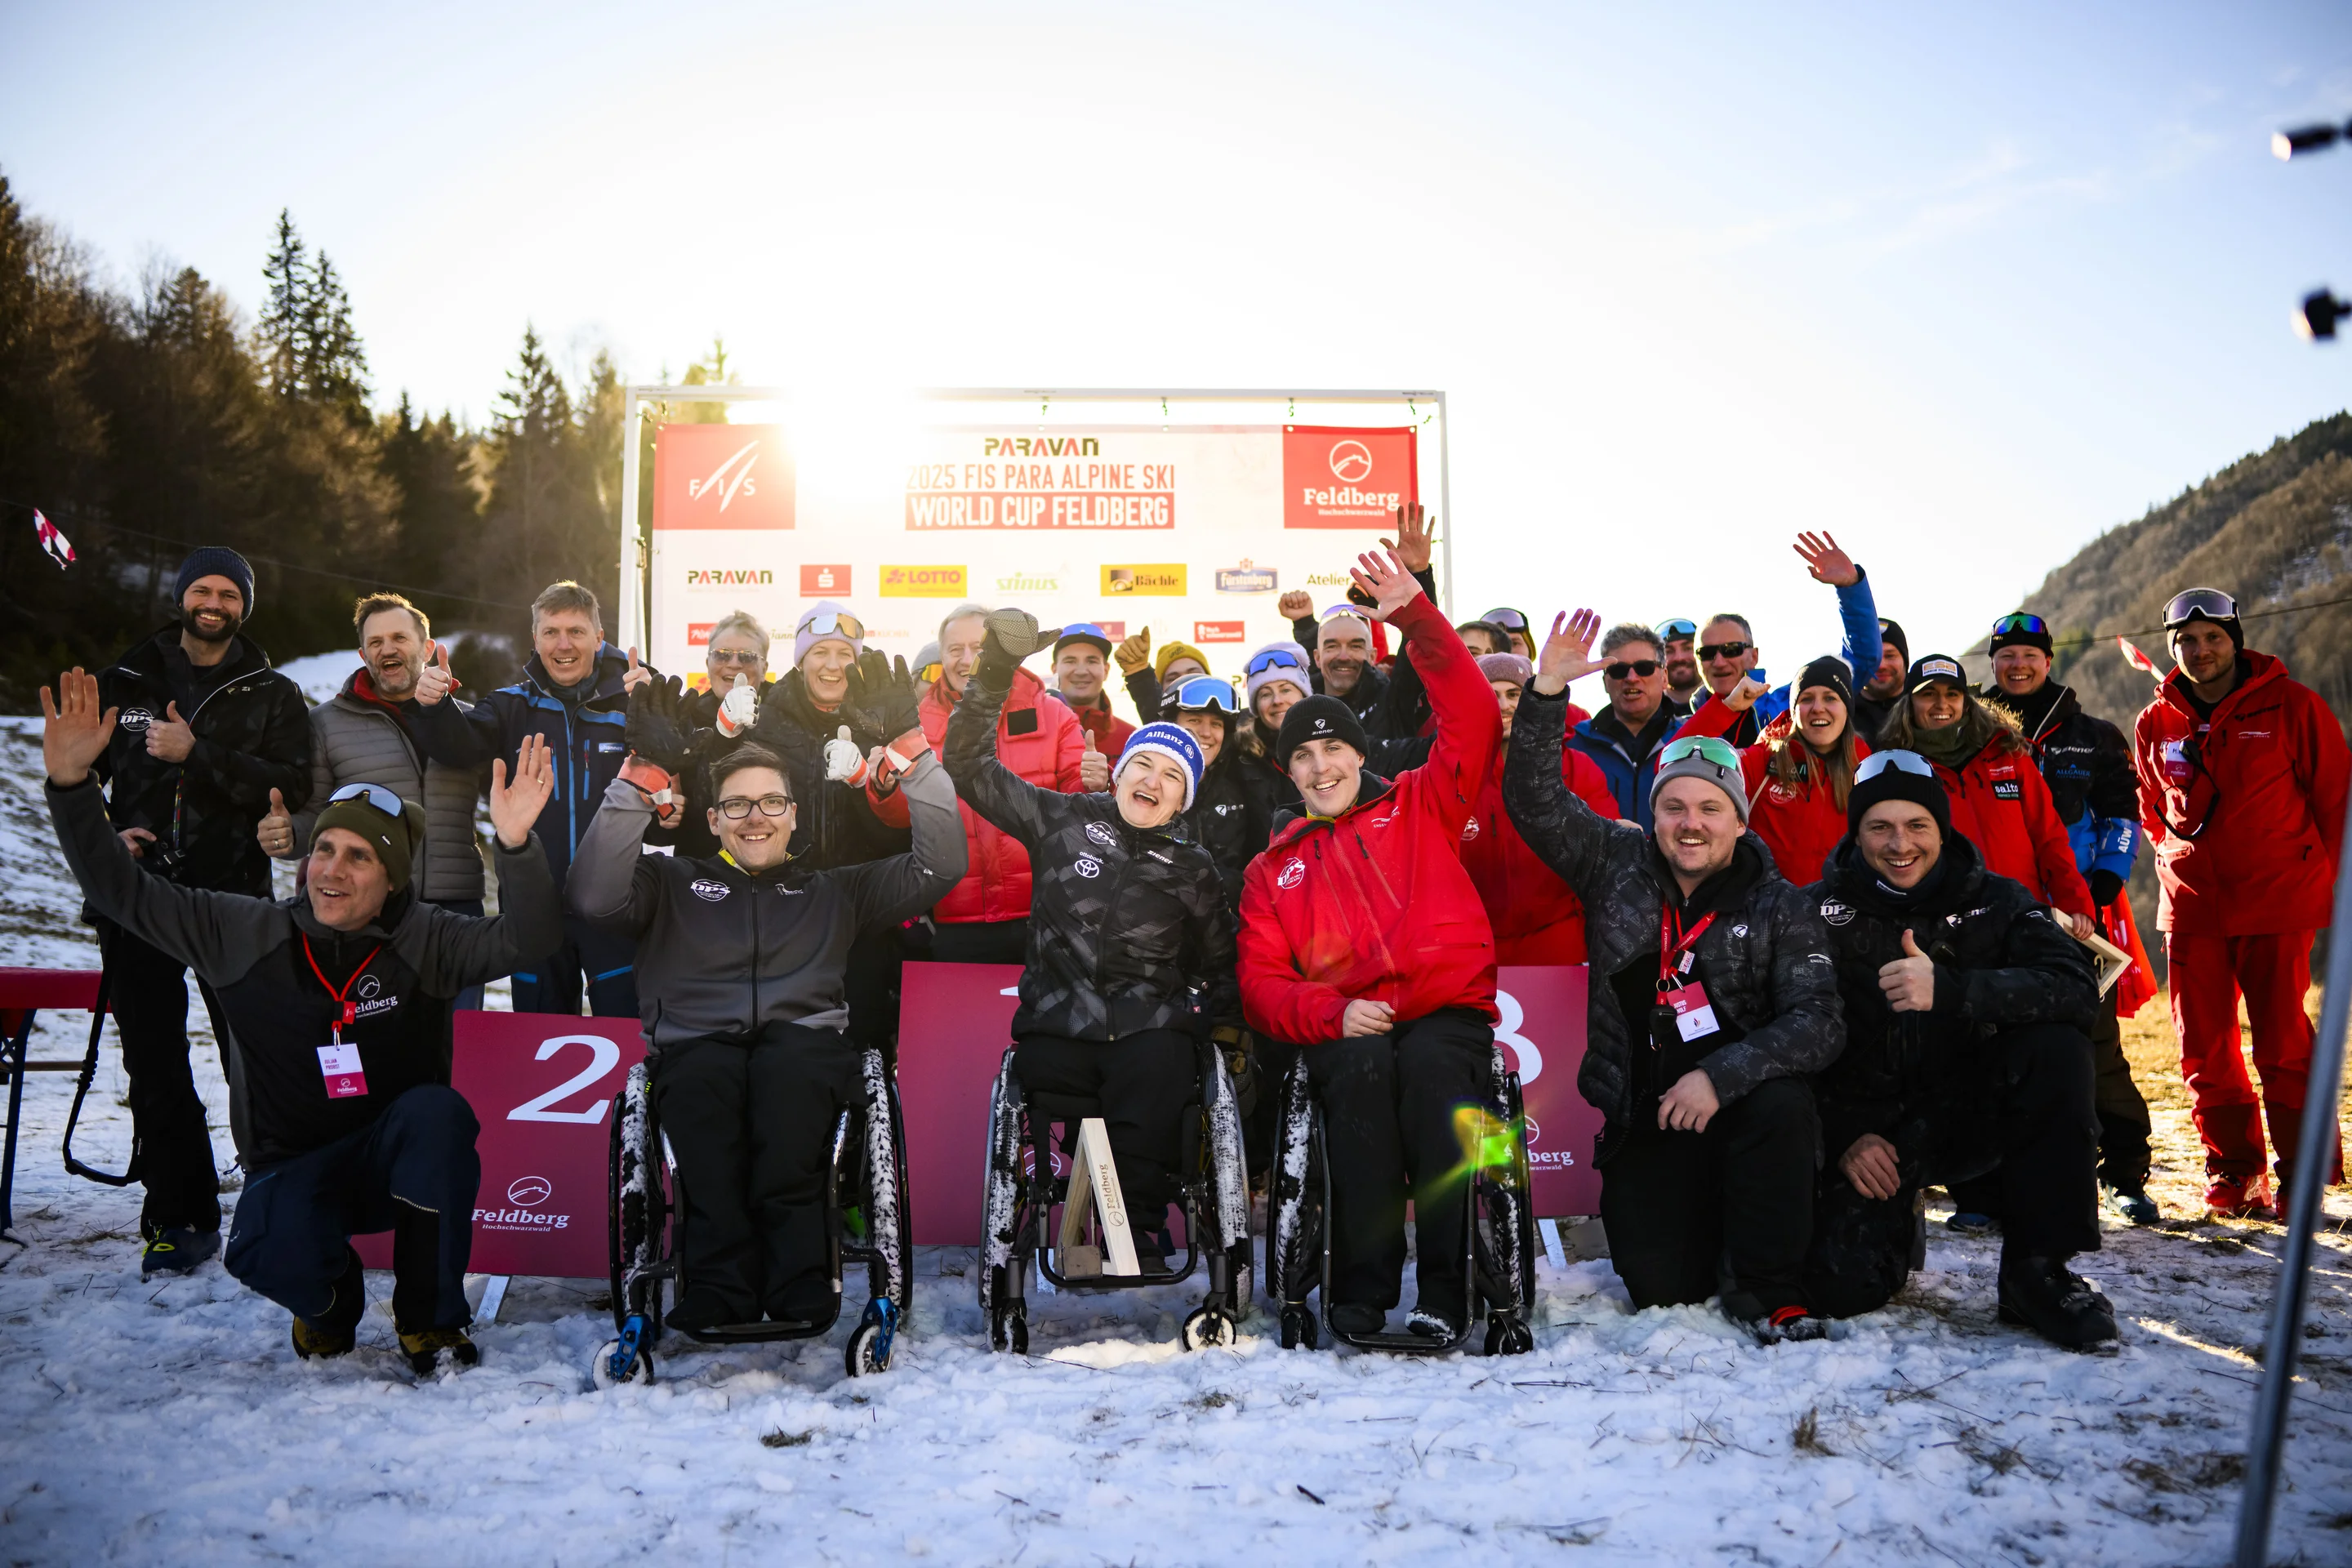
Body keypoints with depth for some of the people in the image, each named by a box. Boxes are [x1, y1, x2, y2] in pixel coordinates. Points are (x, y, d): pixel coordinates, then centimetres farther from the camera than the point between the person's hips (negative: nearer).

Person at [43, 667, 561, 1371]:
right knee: (271, 1255, -33)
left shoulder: (424, 942, -8)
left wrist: (516, 844, -43)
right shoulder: (246, 935, -2)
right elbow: (121, 889, 0)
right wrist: (71, 783, -12)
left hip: (400, 1158, 0)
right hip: (292, 1165, 0)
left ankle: (430, 1319, -16)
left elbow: (524, 935, -25)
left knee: (437, 1110, -35)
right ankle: (331, 1303, 8)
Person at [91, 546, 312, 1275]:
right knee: (154, 1065, 3)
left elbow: (292, 786, -8)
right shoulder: (123, 682, 13)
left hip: (233, 894, -2)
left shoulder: (273, 696, 6)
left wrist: (196, 755, -16)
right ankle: (179, 1216, 11)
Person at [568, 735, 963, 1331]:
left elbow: (938, 868, 21)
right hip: (696, 1049, 0)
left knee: (787, 1064, -37)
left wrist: (918, 768, 12)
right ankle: (718, 1295, -38)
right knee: (703, 1073, -37)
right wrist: (632, 793, 1)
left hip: (806, 1044, 0)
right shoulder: (673, 882, 25)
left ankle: (798, 1292, -38)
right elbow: (594, 897, 6)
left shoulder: (833, 888, 28)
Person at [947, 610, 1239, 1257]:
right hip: (1058, 1024, 0)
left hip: (1149, 1029, 0)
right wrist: (995, 673, 2)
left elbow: (1220, 964, 28)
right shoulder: (1065, 819, 12)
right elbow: (971, 766, 10)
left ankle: (1136, 1234, -20)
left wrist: (1218, 1022, 13)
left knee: (1160, 1072, -31)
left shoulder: (1192, 870, 16)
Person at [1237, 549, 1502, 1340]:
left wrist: (1415, 618, 0)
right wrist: (1332, 1012, -8)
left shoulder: (1419, 806, 19)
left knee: (1429, 1064, -35)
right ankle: (1362, 1294, -31)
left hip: (1448, 1012, -1)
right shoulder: (1274, 868, 22)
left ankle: (1443, 1294, -33)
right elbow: (1261, 981, 12)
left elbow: (1472, 718, 8)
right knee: (1365, 1066, -34)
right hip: (1345, 1029, 1)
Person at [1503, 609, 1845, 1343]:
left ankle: (1764, 1287, -14)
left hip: (1744, 1106, -1)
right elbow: (1533, 800, -7)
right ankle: (1692, 1230, 27)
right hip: (1643, 1117, 1)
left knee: (1782, 1103, -35)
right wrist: (1546, 691, -19)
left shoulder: (1780, 908, -2)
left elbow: (1818, 1022, -13)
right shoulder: (1617, 864, 3)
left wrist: (1722, 1075, -26)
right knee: (1662, 1289, -11)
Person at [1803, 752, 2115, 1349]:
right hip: (1866, 1128, -1)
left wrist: (1949, 988, -35)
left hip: (1967, 1115, 1)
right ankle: (1894, 1224, 17)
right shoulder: (1819, 910, -3)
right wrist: (1843, 1137, -17)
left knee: (2056, 1047, -27)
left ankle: (2036, 1269, -16)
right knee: (1842, 1286, -22)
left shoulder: (1994, 902, -1)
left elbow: (2076, 988, -20)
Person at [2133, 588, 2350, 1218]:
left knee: (2284, 1048, -3)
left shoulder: (2291, 705, -2)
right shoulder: (2155, 723, 7)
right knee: (2204, 1051, 5)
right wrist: (2175, 857, 13)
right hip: (2191, 907, 4)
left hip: (2277, 905, -3)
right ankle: (2232, 1172, 18)